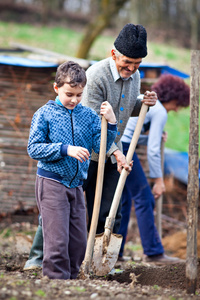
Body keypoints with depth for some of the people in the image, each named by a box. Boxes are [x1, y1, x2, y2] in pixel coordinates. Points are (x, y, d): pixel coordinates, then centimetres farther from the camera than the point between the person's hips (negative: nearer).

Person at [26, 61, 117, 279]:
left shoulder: (88, 115, 6)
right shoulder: (44, 114, -5)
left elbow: (101, 147, 2)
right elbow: (34, 149, -10)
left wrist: (111, 123, -13)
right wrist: (65, 149, -19)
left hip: (76, 185, 5)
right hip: (51, 184, -5)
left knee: (79, 242, 9)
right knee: (57, 241, -7)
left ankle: (70, 278, 23)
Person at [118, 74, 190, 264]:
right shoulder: (160, 112, -3)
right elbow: (153, 149, -9)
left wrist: (156, 135, 25)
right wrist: (158, 179, -5)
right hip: (122, 147, -9)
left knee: (123, 200, 15)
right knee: (143, 198, -3)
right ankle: (153, 252, -2)